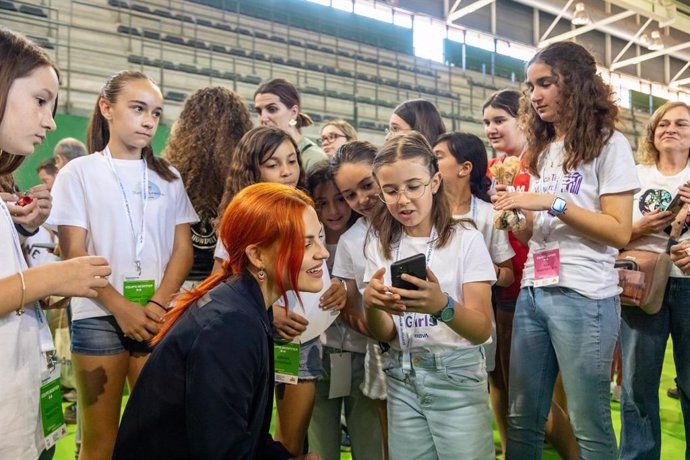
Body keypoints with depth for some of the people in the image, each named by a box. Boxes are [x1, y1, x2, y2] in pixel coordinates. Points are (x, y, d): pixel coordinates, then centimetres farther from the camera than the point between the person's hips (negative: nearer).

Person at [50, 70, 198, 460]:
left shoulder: (169, 177, 10)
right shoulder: (79, 172, 3)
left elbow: (183, 249, 5)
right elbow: (74, 253, -3)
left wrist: (157, 304, -9)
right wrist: (121, 307, -13)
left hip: (159, 316, 2)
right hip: (99, 315, -2)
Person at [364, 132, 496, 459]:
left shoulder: (466, 239, -11)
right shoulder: (379, 246, 0)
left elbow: (482, 331, -15)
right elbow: (385, 335, -3)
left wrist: (442, 305, -36)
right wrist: (371, 304, -26)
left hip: (457, 379, -3)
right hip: (402, 381, 3)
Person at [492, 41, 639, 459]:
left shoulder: (608, 143, -1)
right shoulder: (543, 150, 17)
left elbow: (619, 232, -9)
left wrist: (554, 202, -17)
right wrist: (517, 217, -1)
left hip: (583, 296, -6)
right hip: (533, 291, 6)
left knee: (589, 425, 3)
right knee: (522, 419, 11)